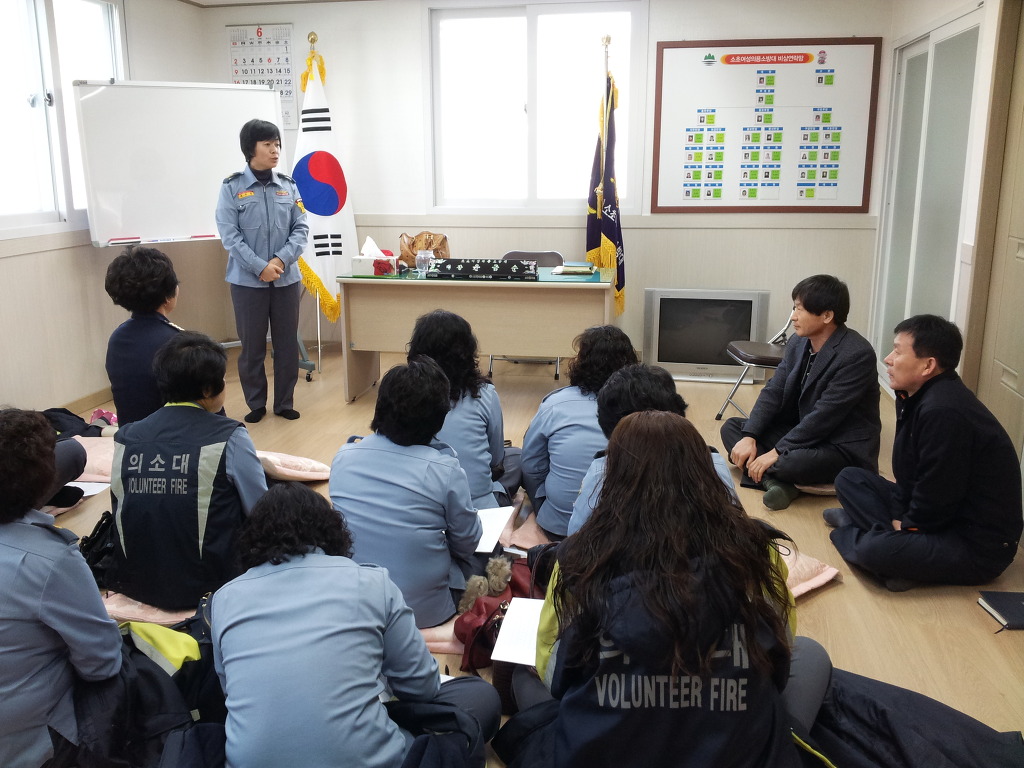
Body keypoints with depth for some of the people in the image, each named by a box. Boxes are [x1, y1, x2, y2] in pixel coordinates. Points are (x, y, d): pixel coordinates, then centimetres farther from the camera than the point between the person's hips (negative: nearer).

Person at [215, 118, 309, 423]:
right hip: (248, 280, -3)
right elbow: (230, 235, -9)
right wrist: (260, 267, -17)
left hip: (287, 278, 3)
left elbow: (301, 229, 2)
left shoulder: (288, 185, 4)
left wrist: (280, 260, -13)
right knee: (252, 345, 6)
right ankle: (256, 404, 20)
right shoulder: (232, 187, -4)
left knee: (287, 343, 8)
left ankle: (284, 403, 21)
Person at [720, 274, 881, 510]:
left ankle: (770, 476, -4)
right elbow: (773, 391, -1)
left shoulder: (857, 355, -23)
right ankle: (774, 480, -21)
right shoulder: (798, 342, 1)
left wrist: (776, 453, -25)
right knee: (732, 428, 0)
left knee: (792, 463, -38)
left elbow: (824, 416, -26)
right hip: (800, 431, 8)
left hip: (844, 449, -8)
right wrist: (749, 437, -14)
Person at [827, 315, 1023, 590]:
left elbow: (937, 500, -25)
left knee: (874, 550, -33)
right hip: (940, 515, 10)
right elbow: (910, 476, 8)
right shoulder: (919, 397, 3)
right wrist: (899, 519, -3)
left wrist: (904, 525, -9)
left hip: (978, 546, -10)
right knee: (850, 478, 10)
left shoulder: (944, 412, -29)